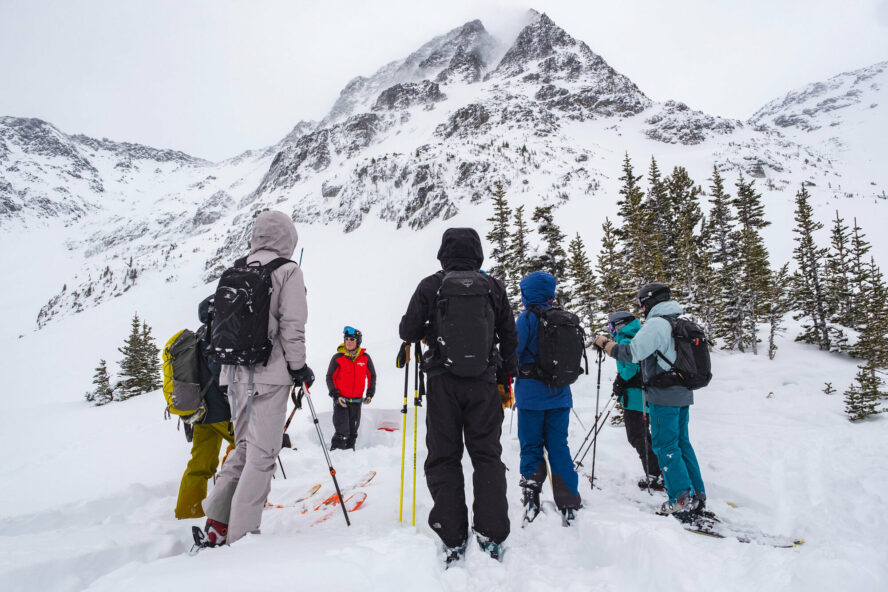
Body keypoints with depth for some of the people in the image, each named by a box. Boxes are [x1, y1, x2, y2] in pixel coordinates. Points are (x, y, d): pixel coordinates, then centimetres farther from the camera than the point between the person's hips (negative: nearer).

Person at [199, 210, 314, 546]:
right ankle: (241, 536, 3)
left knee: (244, 447, 19)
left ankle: (217, 523, 14)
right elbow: (292, 326, -11)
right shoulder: (288, 271, -6)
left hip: (236, 373, 7)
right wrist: (299, 367, -2)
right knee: (262, 455, 0)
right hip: (270, 373, -7)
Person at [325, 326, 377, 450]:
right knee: (342, 431, -12)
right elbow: (330, 378, -1)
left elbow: (372, 376, 13)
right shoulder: (338, 357, -7)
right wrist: (336, 395, -10)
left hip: (357, 401, 3)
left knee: (353, 431, 13)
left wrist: (370, 394, 6)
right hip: (341, 400, -3)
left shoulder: (365, 358, 0)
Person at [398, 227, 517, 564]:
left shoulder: (431, 286, -3)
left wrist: (426, 331, 22)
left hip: (443, 383, -1)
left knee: (443, 458, 7)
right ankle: (491, 534, 11)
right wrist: (506, 380, 18)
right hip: (484, 382, 2)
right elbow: (509, 338, 8)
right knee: (487, 455, 12)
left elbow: (408, 331, -2)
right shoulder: (494, 288, 3)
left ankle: (453, 540, 7)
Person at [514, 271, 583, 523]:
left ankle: (531, 497, 0)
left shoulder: (527, 318, -10)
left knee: (531, 447, 6)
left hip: (531, 393, -4)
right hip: (560, 394, 5)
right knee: (559, 446, 9)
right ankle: (569, 504, 10)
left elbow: (513, 352, -12)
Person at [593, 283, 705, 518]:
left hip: (664, 397, -9)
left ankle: (682, 501, 1)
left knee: (665, 446, -1)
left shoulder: (656, 323, -15)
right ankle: (697, 495, 21)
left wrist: (604, 343, -7)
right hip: (683, 394, 9)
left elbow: (631, 353, -20)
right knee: (682, 443, 16)